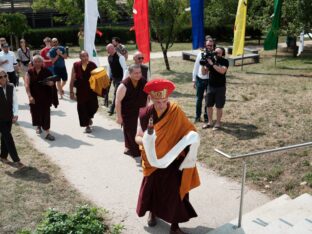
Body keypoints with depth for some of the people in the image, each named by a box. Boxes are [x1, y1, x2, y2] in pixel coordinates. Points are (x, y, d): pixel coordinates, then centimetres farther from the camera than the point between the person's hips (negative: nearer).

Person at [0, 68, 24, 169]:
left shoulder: (11, 87, -2)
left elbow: (15, 101, 0)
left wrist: (15, 114, -10)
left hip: (9, 117, 4)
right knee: (8, 138, -4)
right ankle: (16, 160, 1)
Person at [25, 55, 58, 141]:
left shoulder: (47, 72, -2)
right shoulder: (30, 72, -2)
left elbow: (52, 82, 2)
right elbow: (27, 85, -8)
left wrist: (51, 83, -23)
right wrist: (29, 96, -19)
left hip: (45, 97, -1)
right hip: (34, 97, 1)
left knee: (46, 114, -5)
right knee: (36, 112, 13)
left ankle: (47, 133, -3)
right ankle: (38, 126, 42)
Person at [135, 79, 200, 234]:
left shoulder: (176, 112, -15)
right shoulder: (145, 114, -12)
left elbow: (189, 131, -7)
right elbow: (137, 137, -5)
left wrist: (193, 139, -28)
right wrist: (145, 140, -26)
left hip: (173, 161, -1)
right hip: (153, 161, 2)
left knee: (174, 191, 1)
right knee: (152, 187, 18)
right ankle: (152, 212, 48)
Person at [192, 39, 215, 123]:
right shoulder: (200, 54, 1)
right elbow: (196, 67, 6)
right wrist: (194, 80, 6)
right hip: (200, 79, 2)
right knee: (199, 98, 10)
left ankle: (206, 116, 24)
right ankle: (197, 116, 23)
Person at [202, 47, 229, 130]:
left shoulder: (224, 61, -7)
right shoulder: (212, 60, 4)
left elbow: (222, 71, -27)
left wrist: (212, 64, -28)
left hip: (220, 87, -4)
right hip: (210, 86, 4)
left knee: (219, 106, 4)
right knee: (209, 105, 10)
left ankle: (218, 123, 17)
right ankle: (210, 122, 24)